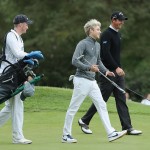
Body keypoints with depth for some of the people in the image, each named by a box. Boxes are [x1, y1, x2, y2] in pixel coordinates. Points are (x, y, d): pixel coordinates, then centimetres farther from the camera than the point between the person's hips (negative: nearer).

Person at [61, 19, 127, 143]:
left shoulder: (97, 45, 14)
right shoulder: (83, 44, -11)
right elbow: (75, 61, -19)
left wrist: (105, 70, 7)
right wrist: (89, 68, -28)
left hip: (92, 81, 8)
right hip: (82, 80, -8)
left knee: (102, 105, 2)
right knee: (73, 108, 0)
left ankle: (111, 133, 0)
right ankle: (66, 135, 8)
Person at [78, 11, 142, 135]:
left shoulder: (118, 34, 16)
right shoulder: (107, 34, -13)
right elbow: (106, 54, -22)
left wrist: (120, 68, 17)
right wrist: (116, 68, -24)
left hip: (118, 72, 9)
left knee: (121, 100, 2)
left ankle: (127, 127, -1)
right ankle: (84, 121, 14)